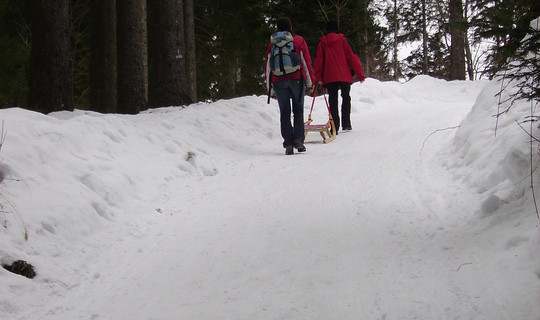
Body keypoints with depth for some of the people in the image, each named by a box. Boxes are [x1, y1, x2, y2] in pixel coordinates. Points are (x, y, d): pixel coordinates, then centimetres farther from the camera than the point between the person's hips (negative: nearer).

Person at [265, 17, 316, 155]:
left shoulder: (273, 43, 10)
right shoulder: (299, 40, 6)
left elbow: (268, 65, 10)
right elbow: (306, 62, 3)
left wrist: (269, 87, 15)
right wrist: (310, 82, 8)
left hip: (278, 82, 1)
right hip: (297, 80, -1)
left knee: (284, 113, 4)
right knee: (298, 110, 6)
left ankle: (288, 144, -2)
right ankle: (298, 139, -9)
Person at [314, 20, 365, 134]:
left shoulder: (322, 42, 7)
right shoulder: (343, 40, 1)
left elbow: (318, 60, 3)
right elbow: (352, 57, -1)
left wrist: (319, 78, 5)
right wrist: (360, 74, 0)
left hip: (329, 77, 1)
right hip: (344, 76, -1)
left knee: (333, 100, 3)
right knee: (346, 98, 15)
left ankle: (335, 127, -7)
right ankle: (346, 124, 13)